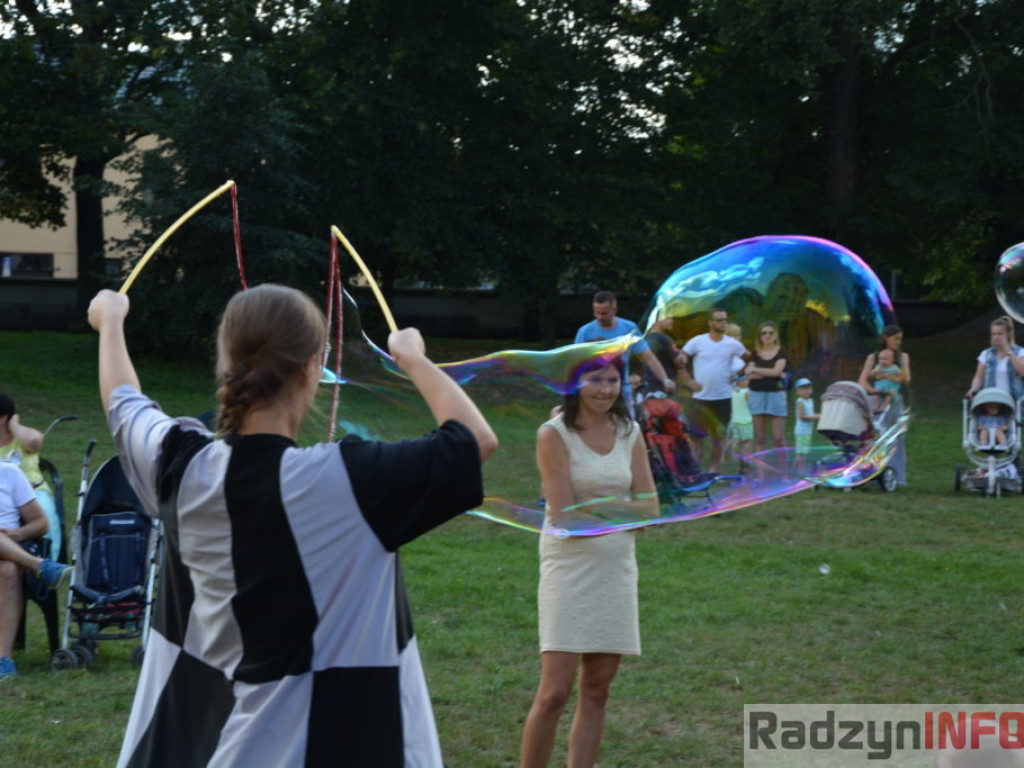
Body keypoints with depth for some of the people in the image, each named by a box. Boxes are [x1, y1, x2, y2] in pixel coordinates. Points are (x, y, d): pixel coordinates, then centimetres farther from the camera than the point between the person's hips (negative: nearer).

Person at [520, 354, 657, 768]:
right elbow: (565, 515, -14)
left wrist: (594, 509, -10)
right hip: (569, 568, -5)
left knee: (597, 690, 8)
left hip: (616, 571, 5)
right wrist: (619, 507, -3)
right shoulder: (554, 434, -9)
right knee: (555, 692, -9)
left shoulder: (629, 433, 7)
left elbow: (649, 508, 2)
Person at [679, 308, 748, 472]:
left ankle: (713, 469, 15)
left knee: (719, 436, 7)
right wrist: (689, 381, -12)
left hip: (723, 397, 2)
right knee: (697, 435, -2)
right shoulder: (697, 342, -4)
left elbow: (749, 358, 13)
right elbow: (680, 360, -2)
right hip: (701, 397, -2)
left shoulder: (732, 344, 2)